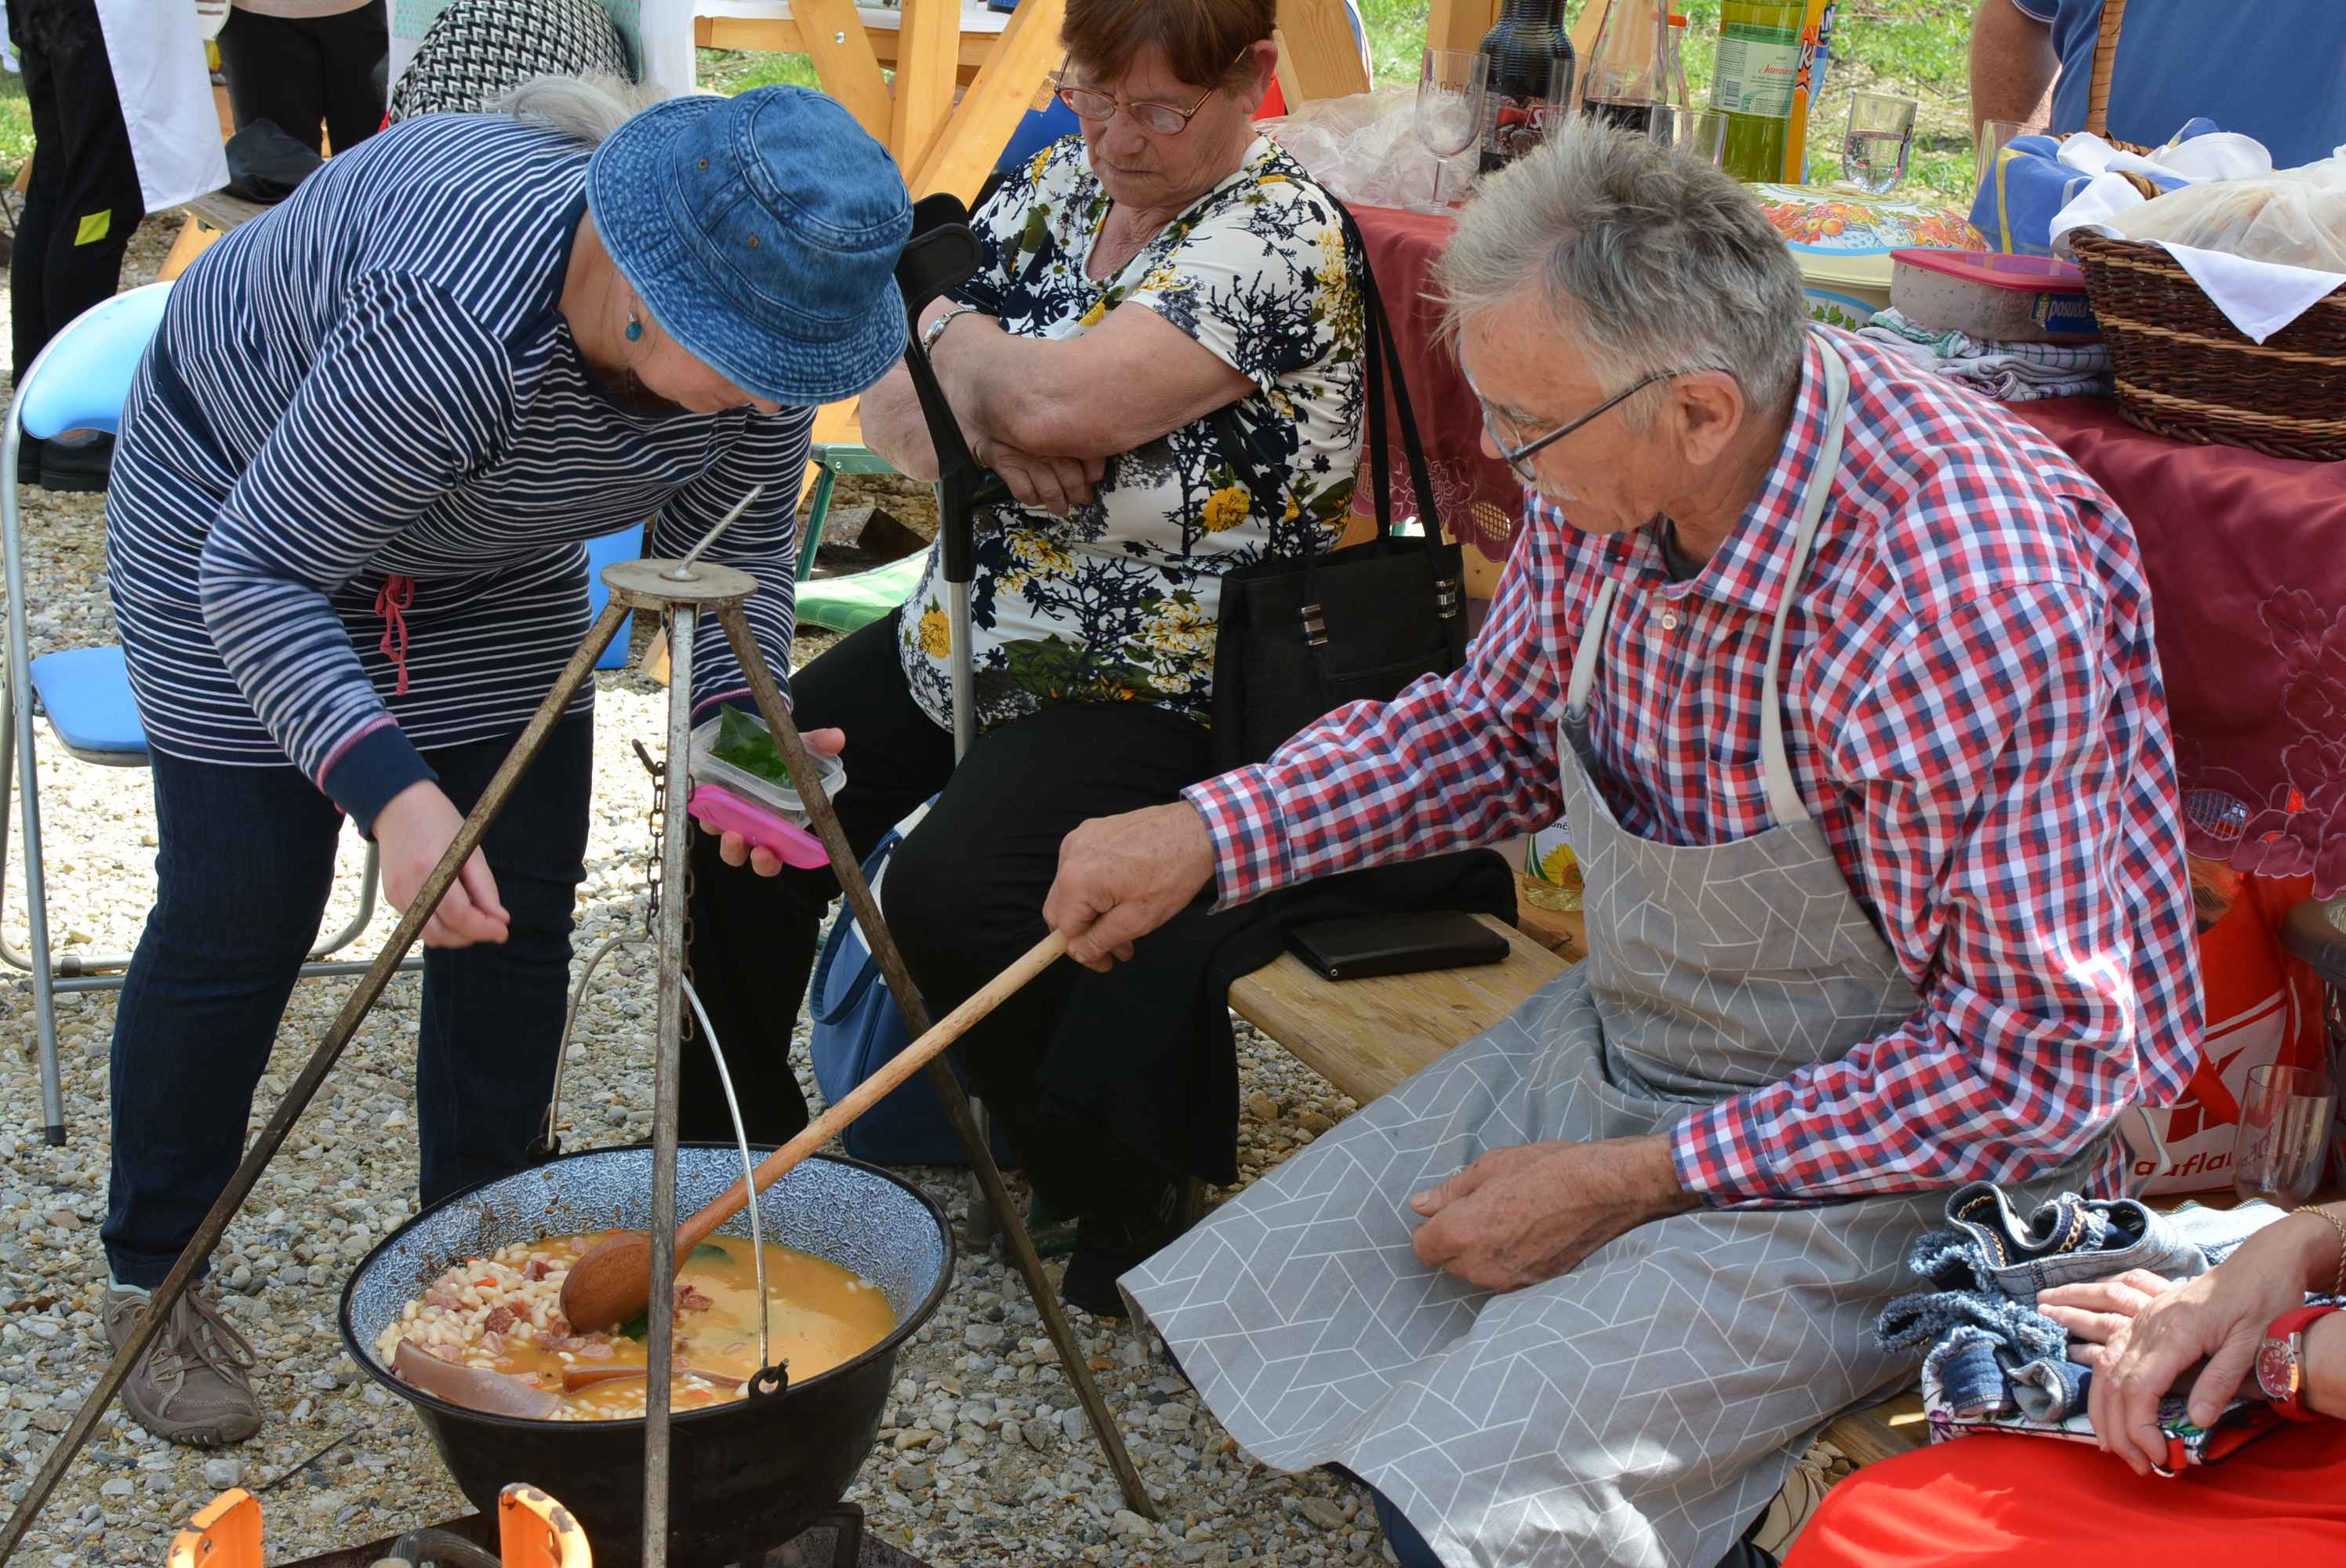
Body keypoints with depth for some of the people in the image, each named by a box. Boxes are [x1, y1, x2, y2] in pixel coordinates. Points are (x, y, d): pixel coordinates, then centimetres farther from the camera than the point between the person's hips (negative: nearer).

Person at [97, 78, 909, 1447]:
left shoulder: (753, 327, -24)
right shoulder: (456, 322, -43)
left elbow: (732, 545, -8)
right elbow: (259, 573, -33)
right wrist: (387, 782, -45)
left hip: (490, 545, 6)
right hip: (236, 506, -5)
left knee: (521, 908, 2)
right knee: (237, 913, -3)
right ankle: (152, 1282, 16)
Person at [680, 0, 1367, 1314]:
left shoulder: (1281, 237, -18)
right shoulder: (1059, 185, 8)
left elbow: (1057, 400, -32)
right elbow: (893, 400, 8)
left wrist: (960, 338, -10)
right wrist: (974, 431, -16)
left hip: (1154, 691, -8)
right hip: (968, 638, 8)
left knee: (951, 898, -29)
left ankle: (1128, 1205, -6)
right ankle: (737, 1132, 19)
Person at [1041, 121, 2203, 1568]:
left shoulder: (1975, 600, -32)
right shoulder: (1612, 474, -10)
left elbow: (2038, 1061, -24)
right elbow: (1502, 725, 10)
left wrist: (1633, 1182, -22)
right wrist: (1205, 834, -1)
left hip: (1892, 1144, -7)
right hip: (1628, 1042, 8)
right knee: (1248, 1311, 6)